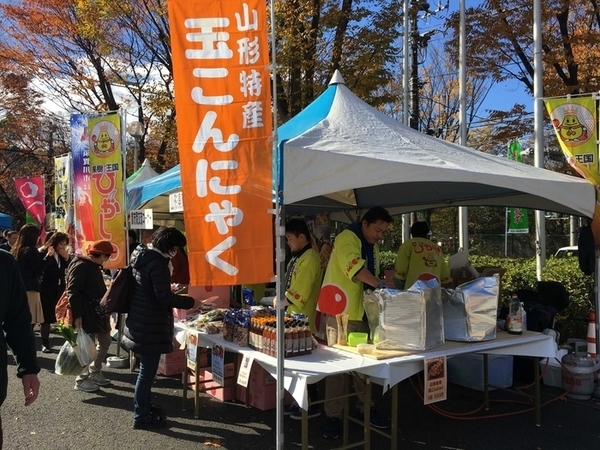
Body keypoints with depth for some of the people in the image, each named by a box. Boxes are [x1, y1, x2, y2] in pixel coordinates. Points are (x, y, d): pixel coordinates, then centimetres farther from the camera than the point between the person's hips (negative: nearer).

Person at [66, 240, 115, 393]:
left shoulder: (94, 266, 16)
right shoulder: (80, 266, -15)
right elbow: (72, 291, -22)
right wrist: (77, 315, -25)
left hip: (97, 311, 10)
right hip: (85, 313, -10)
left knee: (105, 341, 15)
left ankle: (95, 373, 28)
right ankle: (81, 380, 10)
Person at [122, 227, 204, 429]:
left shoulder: (142, 257, 10)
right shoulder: (157, 263, -19)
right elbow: (164, 297, -24)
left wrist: (177, 297, 17)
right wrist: (190, 302, -15)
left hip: (140, 321, 10)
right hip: (150, 325, -10)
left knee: (146, 368, 21)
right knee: (148, 370, 0)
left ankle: (145, 405, 33)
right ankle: (141, 416, 9)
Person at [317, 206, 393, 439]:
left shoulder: (373, 246, 14)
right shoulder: (346, 239, -14)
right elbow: (356, 268, -29)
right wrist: (382, 286, -34)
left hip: (362, 312, 8)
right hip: (341, 311, -8)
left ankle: (364, 408, 27)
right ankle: (333, 416, 7)